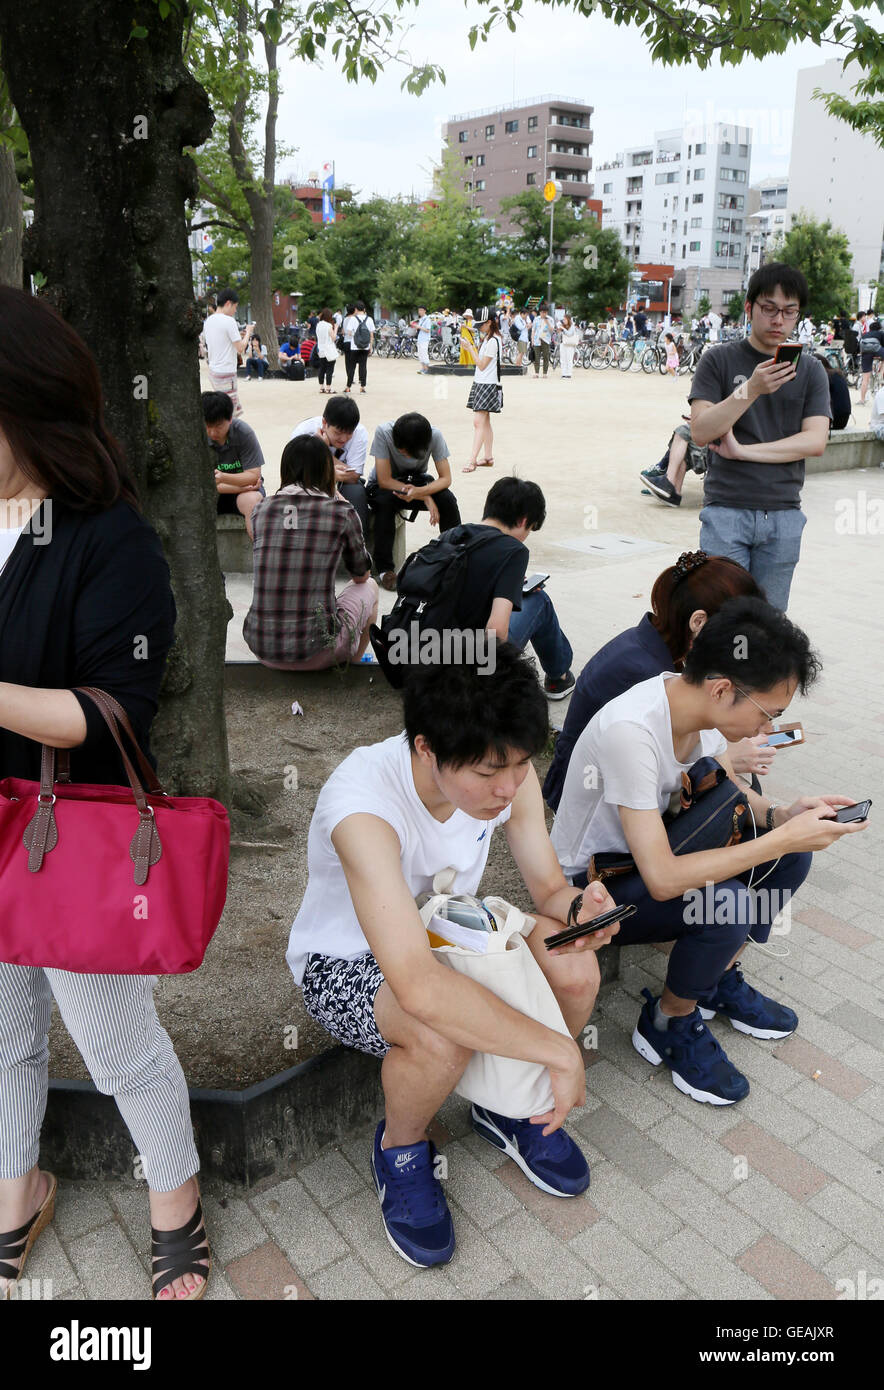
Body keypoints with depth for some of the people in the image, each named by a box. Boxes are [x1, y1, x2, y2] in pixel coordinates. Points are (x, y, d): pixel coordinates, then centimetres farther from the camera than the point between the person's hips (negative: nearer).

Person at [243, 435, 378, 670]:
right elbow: (362, 575, 12)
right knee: (369, 587, 25)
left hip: (262, 649, 4)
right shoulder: (341, 512, -5)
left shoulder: (261, 510, 5)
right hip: (317, 653, -4)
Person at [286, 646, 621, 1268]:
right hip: (346, 962, -5)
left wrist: (579, 908, -33)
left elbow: (548, 888, -8)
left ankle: (511, 1105, 11)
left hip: (449, 931, 5)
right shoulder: (363, 805, -38)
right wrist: (559, 1050, -40)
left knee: (575, 970, -20)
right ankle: (401, 1148, 1)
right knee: (443, 1036, -36)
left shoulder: (507, 771, -19)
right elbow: (419, 987, -46)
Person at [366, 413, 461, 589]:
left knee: (447, 499, -26)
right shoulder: (383, 433, -29)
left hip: (417, 481, 2)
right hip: (386, 485, -2)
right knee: (385, 501, -36)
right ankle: (385, 569, -27)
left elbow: (446, 478, -20)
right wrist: (425, 497, -31)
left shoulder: (435, 436, -23)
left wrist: (418, 491, -40)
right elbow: (384, 481, -27)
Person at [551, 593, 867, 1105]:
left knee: (793, 851, -4)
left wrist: (780, 815, -16)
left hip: (649, 850, 8)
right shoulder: (630, 730, -36)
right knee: (726, 902, -30)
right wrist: (780, 839, -32)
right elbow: (663, 880, -36)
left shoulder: (699, 699, -11)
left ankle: (720, 979, 14)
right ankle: (668, 1024, -2)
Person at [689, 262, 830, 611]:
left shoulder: (810, 371, 10)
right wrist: (751, 390, -21)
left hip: (784, 515, 3)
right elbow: (700, 432, -8)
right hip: (726, 510, -2)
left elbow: (815, 441, -2)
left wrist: (743, 451, -10)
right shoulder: (719, 360, 3)